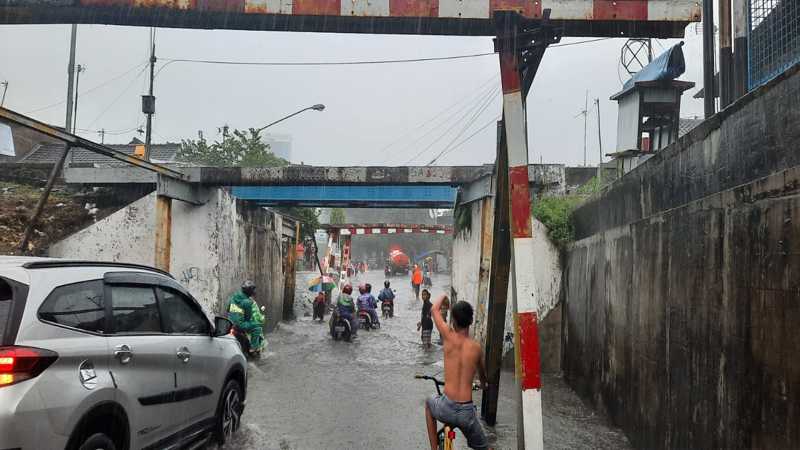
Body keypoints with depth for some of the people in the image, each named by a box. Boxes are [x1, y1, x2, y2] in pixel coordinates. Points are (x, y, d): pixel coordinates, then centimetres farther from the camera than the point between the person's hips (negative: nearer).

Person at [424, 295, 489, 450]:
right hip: (467, 414, 1)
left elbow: (435, 309, 13)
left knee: (429, 402, 34)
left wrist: (443, 296, 35)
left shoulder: (449, 337, -5)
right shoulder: (476, 347, 2)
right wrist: (483, 384, 48)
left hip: (446, 409, -1)